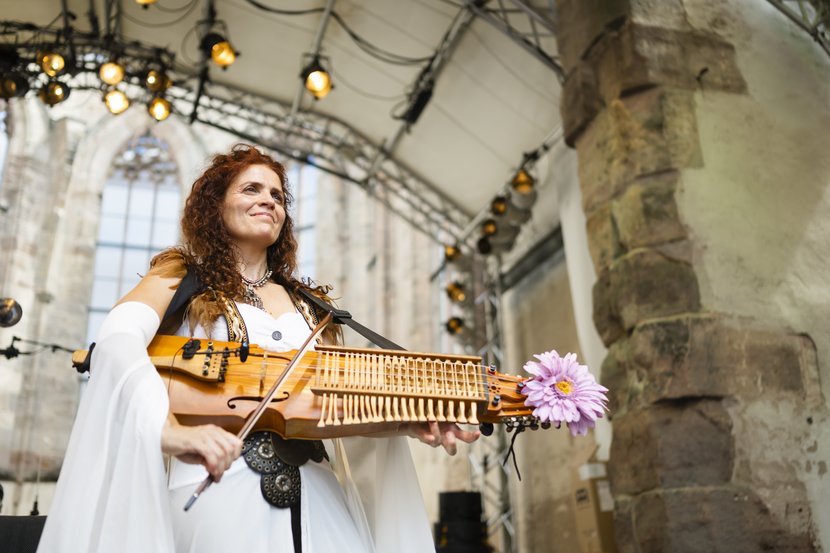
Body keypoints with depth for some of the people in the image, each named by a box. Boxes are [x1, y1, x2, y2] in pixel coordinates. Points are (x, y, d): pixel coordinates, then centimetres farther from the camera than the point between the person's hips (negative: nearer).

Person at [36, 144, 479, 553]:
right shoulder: (183, 277, 7)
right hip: (216, 485, -4)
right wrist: (167, 428, -31)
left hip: (315, 491, 4)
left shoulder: (306, 304, 17)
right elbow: (118, 339, -13)